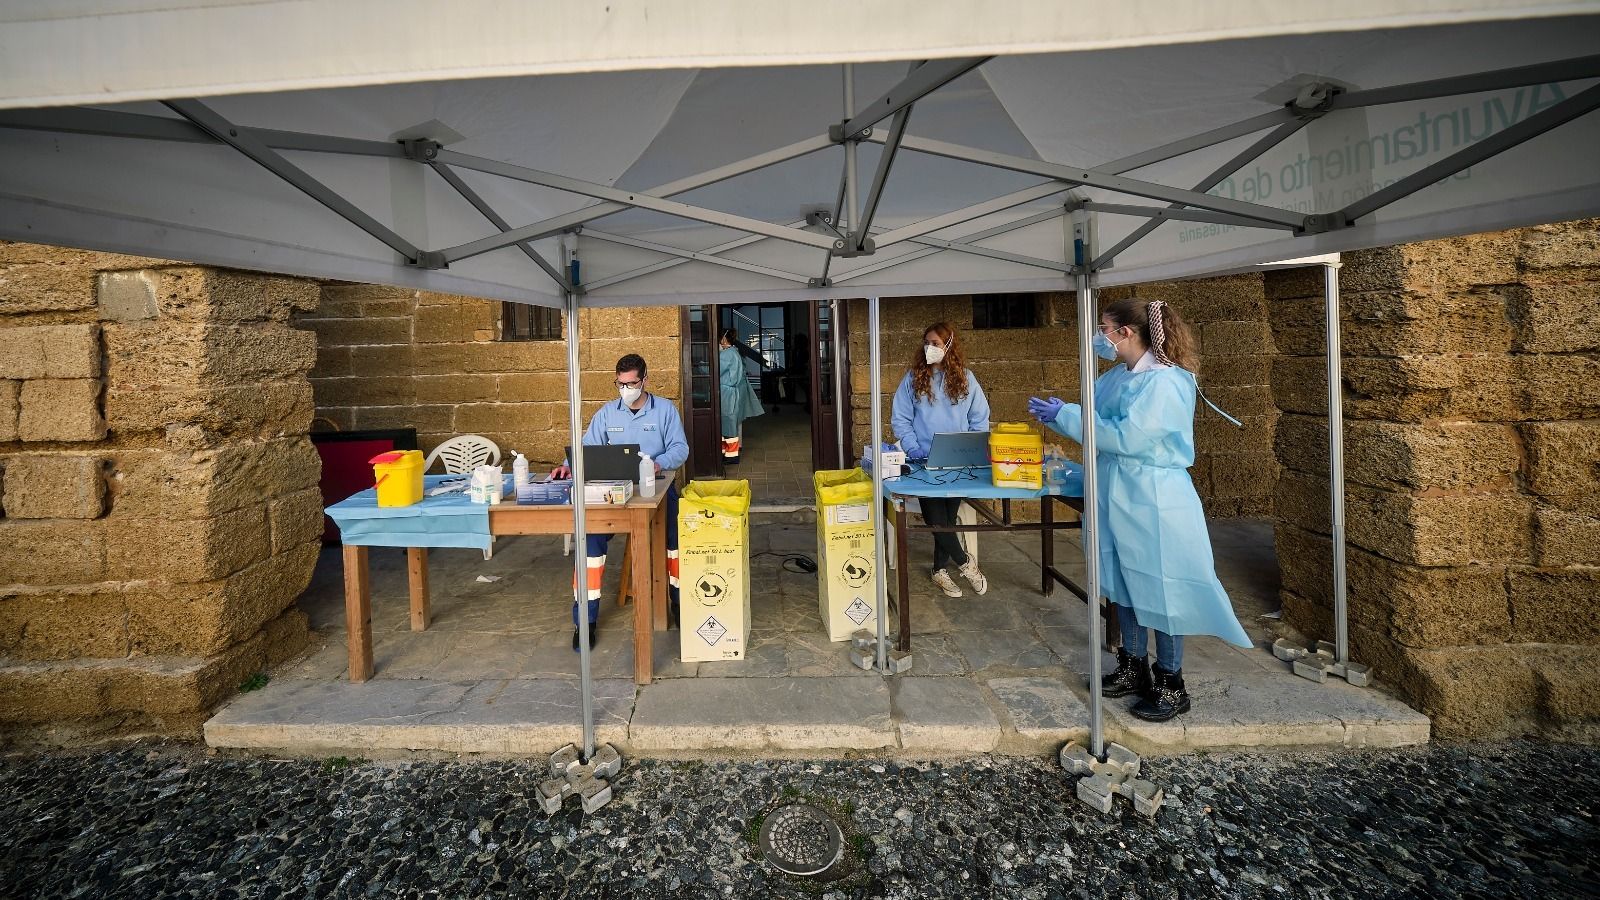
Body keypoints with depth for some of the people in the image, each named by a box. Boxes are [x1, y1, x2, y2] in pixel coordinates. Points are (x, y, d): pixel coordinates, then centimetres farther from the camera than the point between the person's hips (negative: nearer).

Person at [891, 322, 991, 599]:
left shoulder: (965, 378, 3)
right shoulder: (913, 379, 1)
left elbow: (980, 419, 6)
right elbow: (900, 419, 0)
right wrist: (913, 449, -12)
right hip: (924, 462, -1)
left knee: (947, 515, 8)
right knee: (935, 516, -7)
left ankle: (940, 570, 23)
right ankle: (964, 563, 11)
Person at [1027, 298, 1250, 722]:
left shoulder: (1164, 383, -20)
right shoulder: (1118, 376, 6)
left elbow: (1126, 436, -26)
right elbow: (1095, 417, 15)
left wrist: (1065, 414, -21)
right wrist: (1057, 414, 0)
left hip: (1153, 502, -9)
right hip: (1120, 497, 9)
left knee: (1161, 591, 4)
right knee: (1125, 585, 17)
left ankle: (1170, 686, 20)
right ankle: (1133, 669, 34)